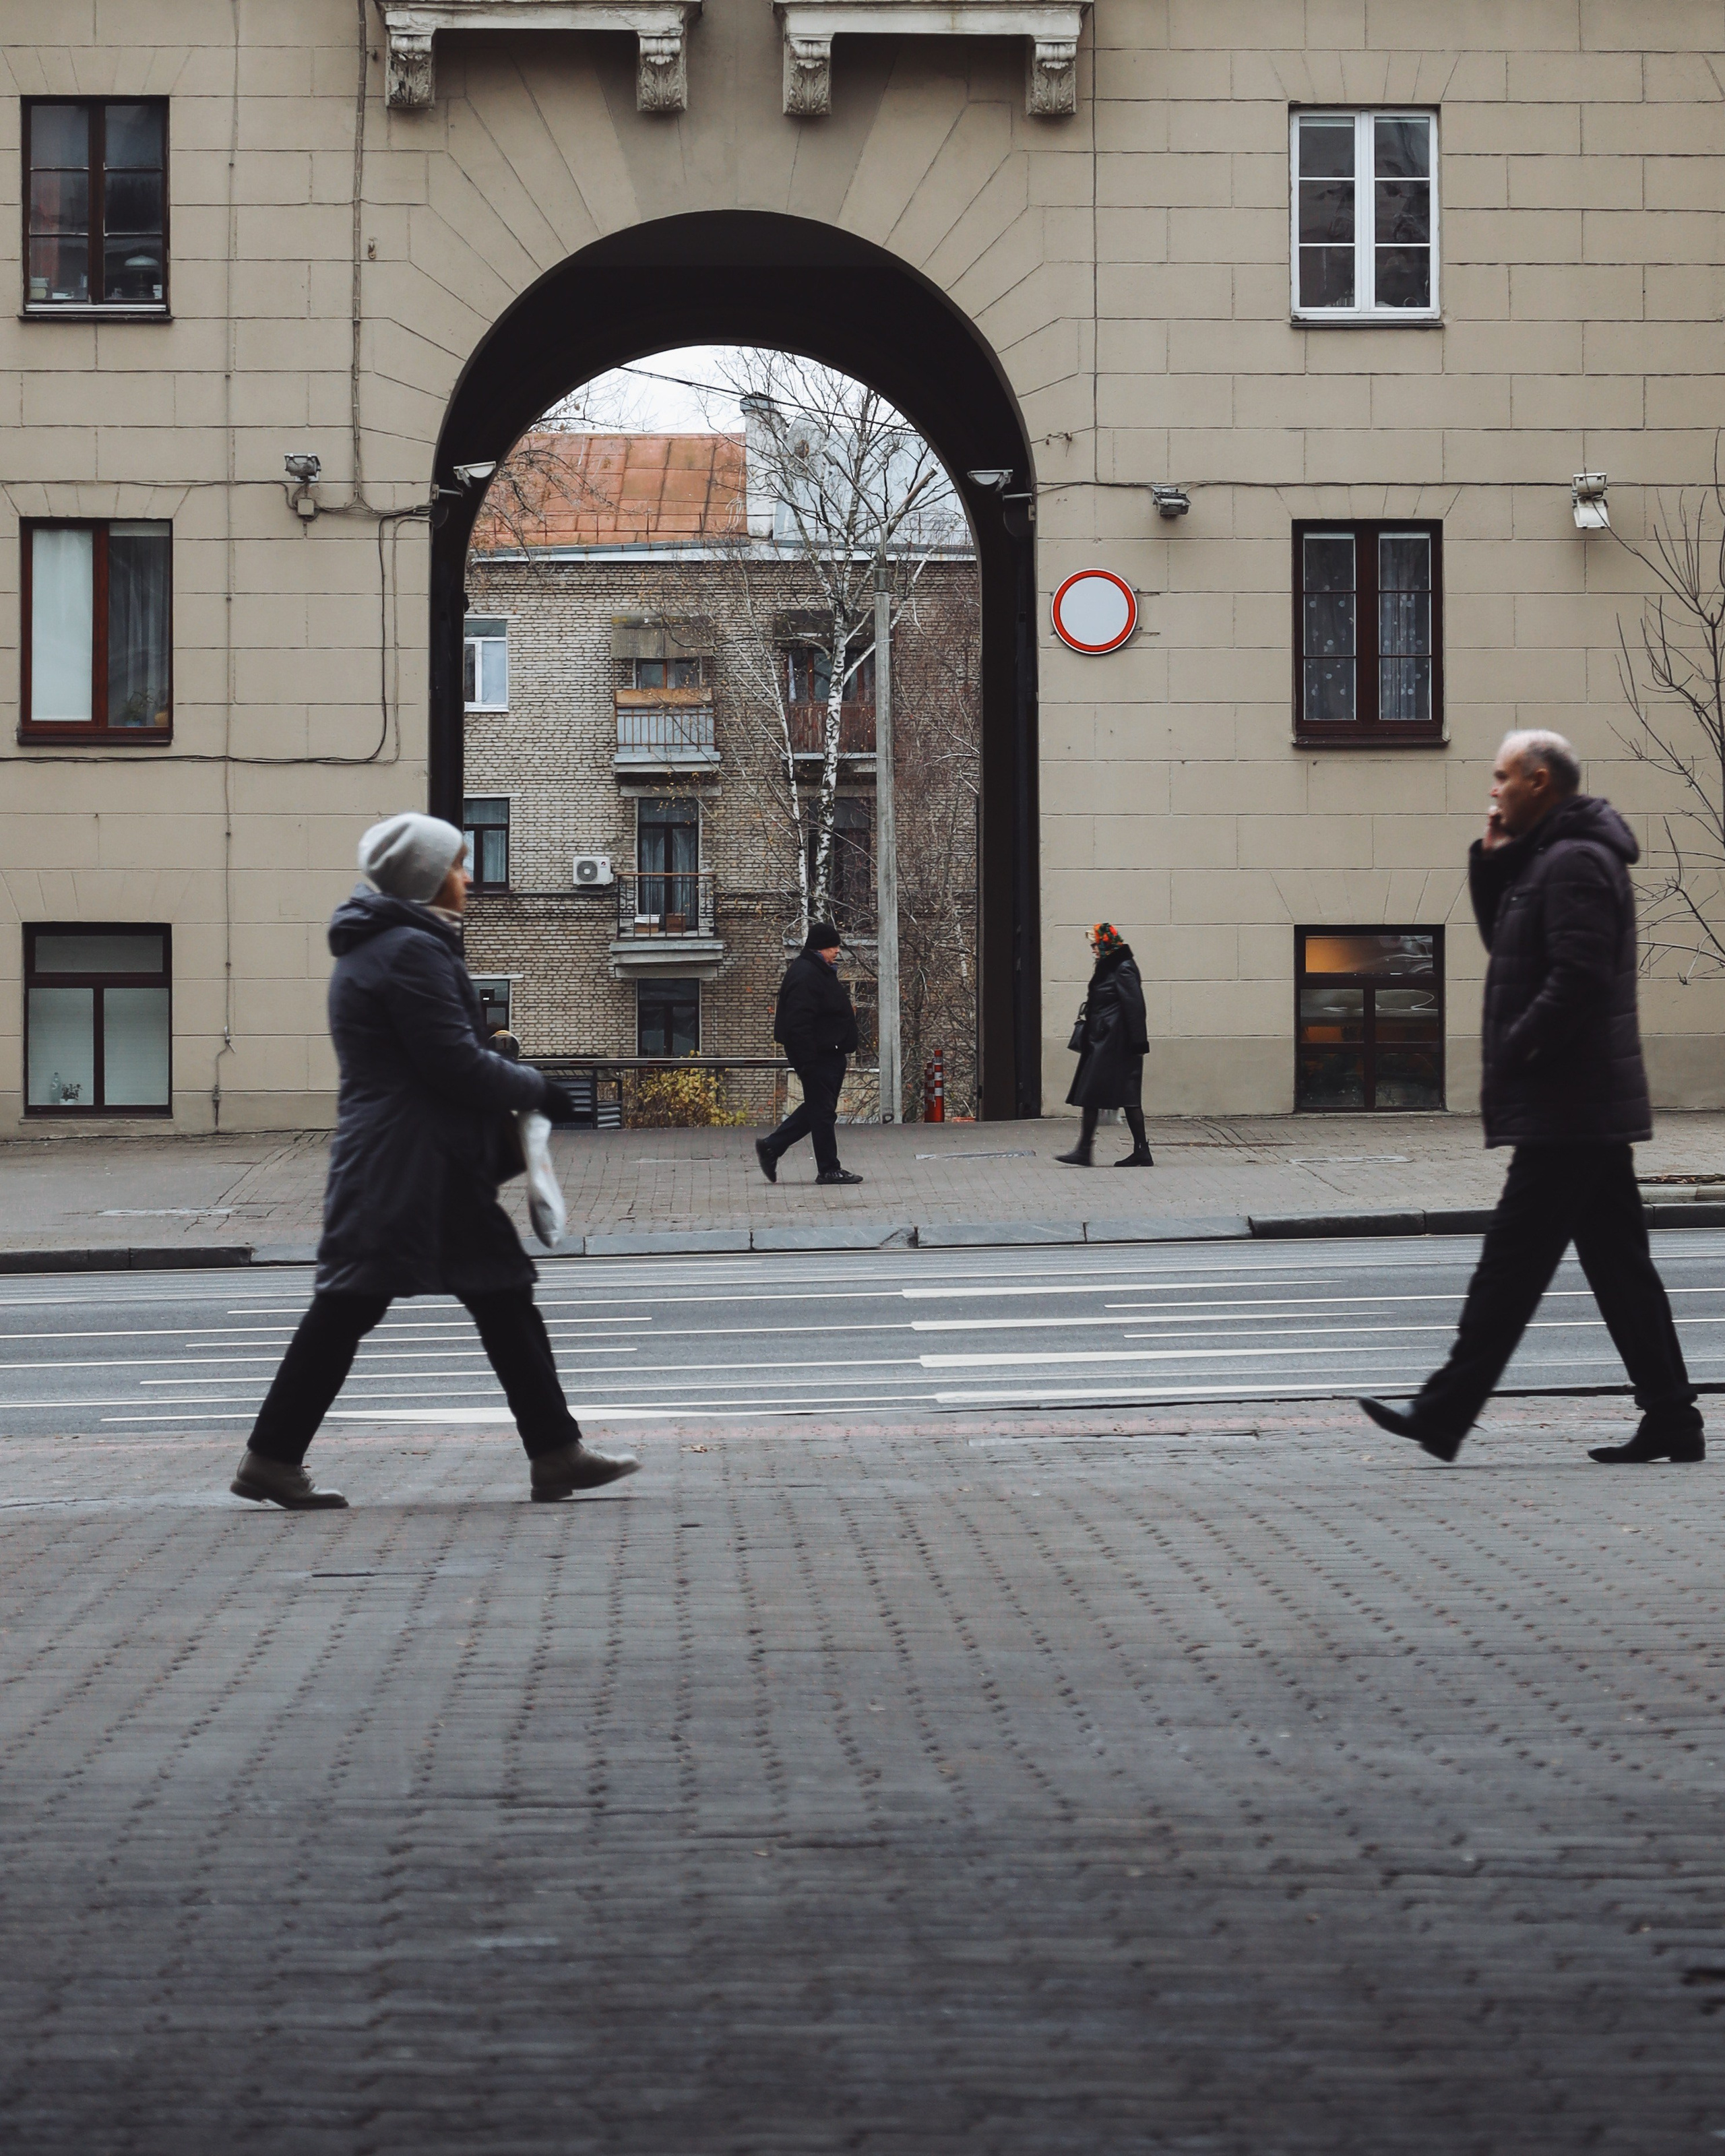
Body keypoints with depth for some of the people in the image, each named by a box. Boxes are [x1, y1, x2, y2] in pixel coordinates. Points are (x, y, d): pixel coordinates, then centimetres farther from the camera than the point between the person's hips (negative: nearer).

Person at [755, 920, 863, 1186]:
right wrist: (808, 1062, -25)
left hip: (830, 1053, 11)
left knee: (818, 1108, 15)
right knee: (822, 1110, -5)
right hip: (816, 1055, -11)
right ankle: (828, 1169, 1)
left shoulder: (822, 972, 17)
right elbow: (798, 1024, -23)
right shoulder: (804, 975, -17)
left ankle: (771, 1147, 21)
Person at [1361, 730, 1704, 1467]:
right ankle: (1670, 1420, 11)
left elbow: (1577, 980, -23)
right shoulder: (1545, 858, 18)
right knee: (1618, 1262, 10)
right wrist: (1491, 859, 13)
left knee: (1511, 1261, -7)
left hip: (1564, 1108, -11)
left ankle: (1443, 1414, -4)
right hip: (1591, 1107, 11)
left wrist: (1506, 1061, -17)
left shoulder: (1573, 862, -15)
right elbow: (1504, 940, 26)